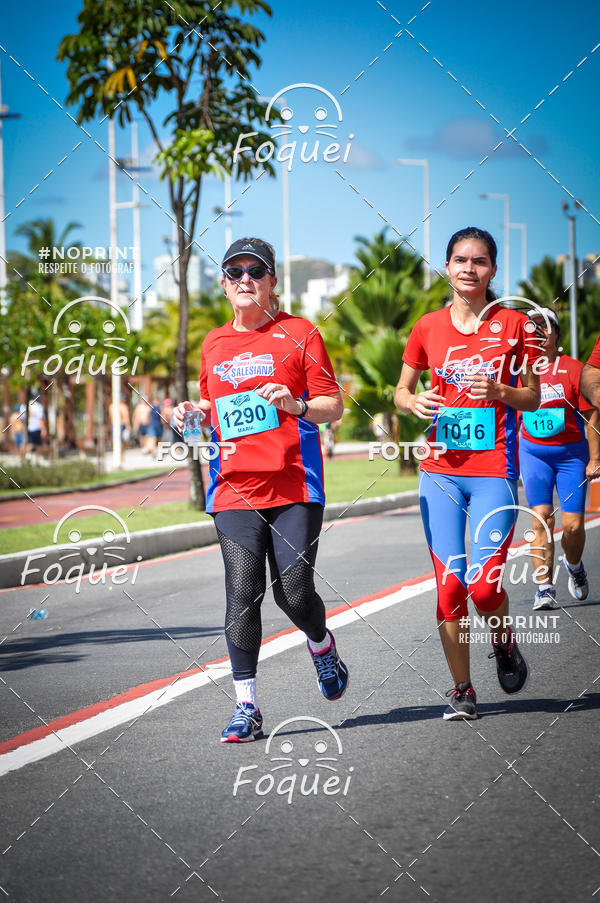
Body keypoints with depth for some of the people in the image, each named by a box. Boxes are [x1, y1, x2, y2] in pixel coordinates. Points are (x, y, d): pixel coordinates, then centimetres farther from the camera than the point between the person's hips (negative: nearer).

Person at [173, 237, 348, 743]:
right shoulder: (214, 344, 15)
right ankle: (246, 707, -4)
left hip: (295, 486, -3)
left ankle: (322, 645, 29)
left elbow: (334, 405, 0)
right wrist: (194, 415, 7)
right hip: (235, 488, 3)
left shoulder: (299, 333, 2)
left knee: (294, 592, -6)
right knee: (242, 592, -7)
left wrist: (297, 405, -18)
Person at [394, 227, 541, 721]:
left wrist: (499, 392, -14)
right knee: (450, 585, -2)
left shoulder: (512, 323, 1)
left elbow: (534, 398, 6)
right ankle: (462, 690, 11)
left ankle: (504, 643, 22)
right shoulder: (428, 327, 6)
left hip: (495, 471, -2)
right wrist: (414, 402, -6)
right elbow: (401, 391, 16)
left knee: (484, 584, -11)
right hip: (441, 471, 2)